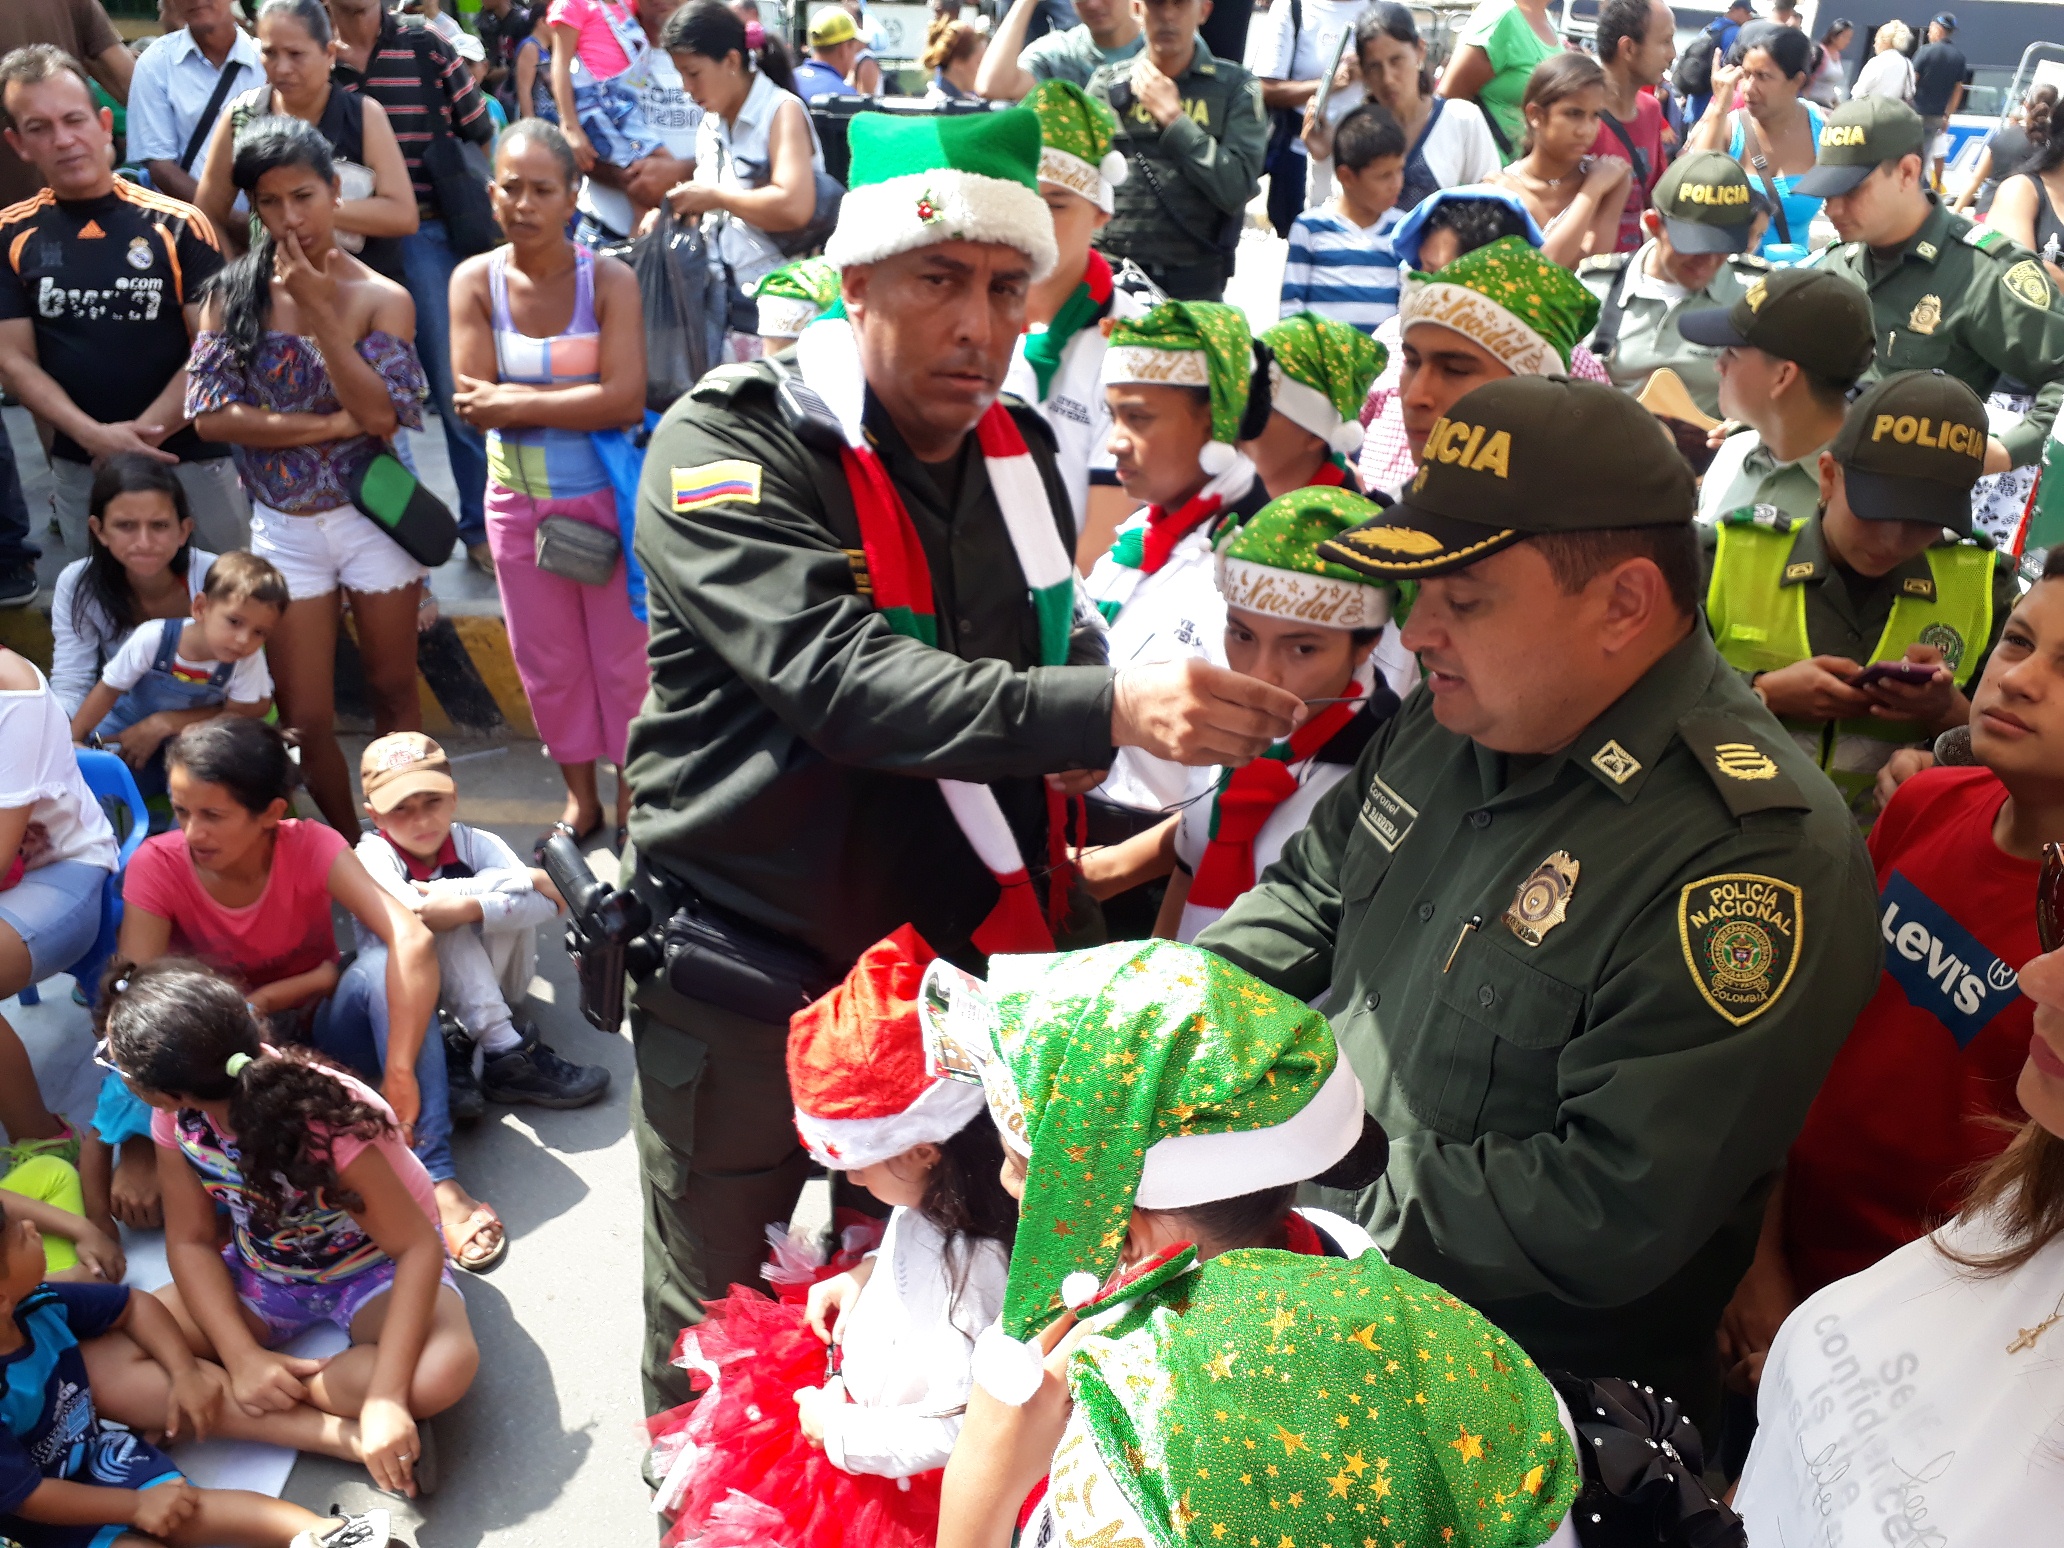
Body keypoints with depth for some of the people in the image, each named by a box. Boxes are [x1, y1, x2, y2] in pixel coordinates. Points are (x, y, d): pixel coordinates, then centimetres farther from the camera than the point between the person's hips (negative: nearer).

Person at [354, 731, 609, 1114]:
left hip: (488, 984, 2)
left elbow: (549, 901, -28)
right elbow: (407, 912, -39)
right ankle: (506, 1052, -34)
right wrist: (528, 879, -34)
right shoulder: (373, 856, -18)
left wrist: (471, 907, -45)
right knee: (446, 925, -31)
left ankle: (459, 1040, -26)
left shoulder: (473, 842, -12)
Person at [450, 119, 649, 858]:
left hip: (605, 494, -3)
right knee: (546, 660, 14)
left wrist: (518, 399, -20)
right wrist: (577, 397, -22)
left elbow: (626, 399, -22)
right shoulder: (475, 281, -5)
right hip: (518, 499, 3)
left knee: (622, 655, 6)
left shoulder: (608, 280, -12)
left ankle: (632, 801, 24)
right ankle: (580, 799, 32)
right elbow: (476, 403, -13)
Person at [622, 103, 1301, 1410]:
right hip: (747, 972, -5)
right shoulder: (728, 450, -16)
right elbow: (845, 681, -32)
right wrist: (1109, 708, -43)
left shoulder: (1018, 452, 4)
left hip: (957, 953, 6)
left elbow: (1061, 637, 20)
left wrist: (1092, 715, -3)